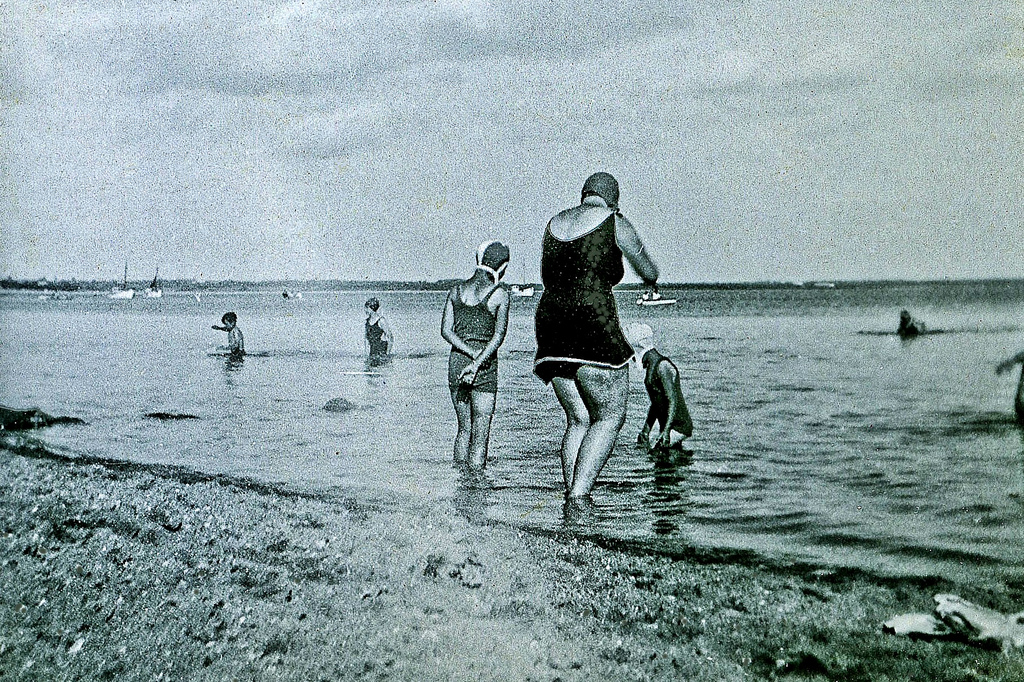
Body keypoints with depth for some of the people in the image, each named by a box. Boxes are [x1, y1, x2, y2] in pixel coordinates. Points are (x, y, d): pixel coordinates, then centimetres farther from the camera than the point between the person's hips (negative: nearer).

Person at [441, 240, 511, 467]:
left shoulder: (457, 290, 8)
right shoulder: (499, 294, -5)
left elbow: (446, 330, 0)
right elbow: (499, 335, -14)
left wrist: (471, 353, -8)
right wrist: (478, 362, -17)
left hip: (456, 361, 5)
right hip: (485, 366, -5)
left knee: (464, 427, 16)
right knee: (480, 433, 0)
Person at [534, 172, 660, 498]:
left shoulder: (553, 224, 17)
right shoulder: (615, 224, 2)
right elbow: (649, 272, 16)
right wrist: (651, 281, 39)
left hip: (549, 319, 7)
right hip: (593, 324, -6)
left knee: (579, 419, 13)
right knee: (610, 418, 1)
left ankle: (570, 497, 6)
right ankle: (578, 496, -11)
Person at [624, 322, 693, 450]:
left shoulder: (662, 365, -15)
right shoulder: (650, 365, 14)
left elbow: (673, 401, -22)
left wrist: (666, 432, -27)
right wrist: (646, 430, 13)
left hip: (678, 426, -9)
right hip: (666, 426, 9)